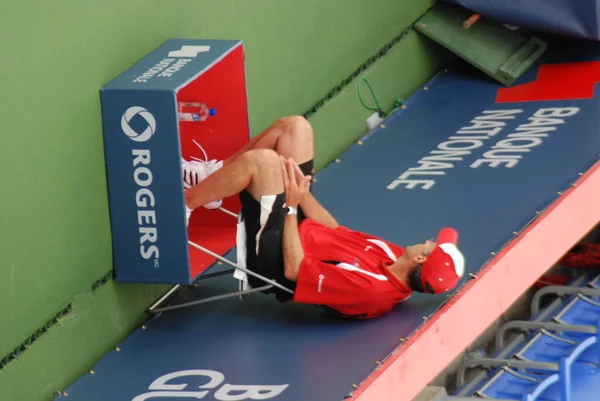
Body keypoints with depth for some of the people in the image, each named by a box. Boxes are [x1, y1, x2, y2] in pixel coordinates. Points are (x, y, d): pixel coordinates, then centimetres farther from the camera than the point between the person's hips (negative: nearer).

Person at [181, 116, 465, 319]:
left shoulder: (369, 289, -33)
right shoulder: (394, 258, -8)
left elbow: (294, 271, -30)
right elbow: (337, 233, 3)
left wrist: (292, 205, -26)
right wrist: (301, 191, -8)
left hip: (273, 257, -8)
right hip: (298, 232, 8)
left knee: (262, 160, -27)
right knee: (293, 127, 2)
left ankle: (182, 202, -3)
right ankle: (212, 178, 18)